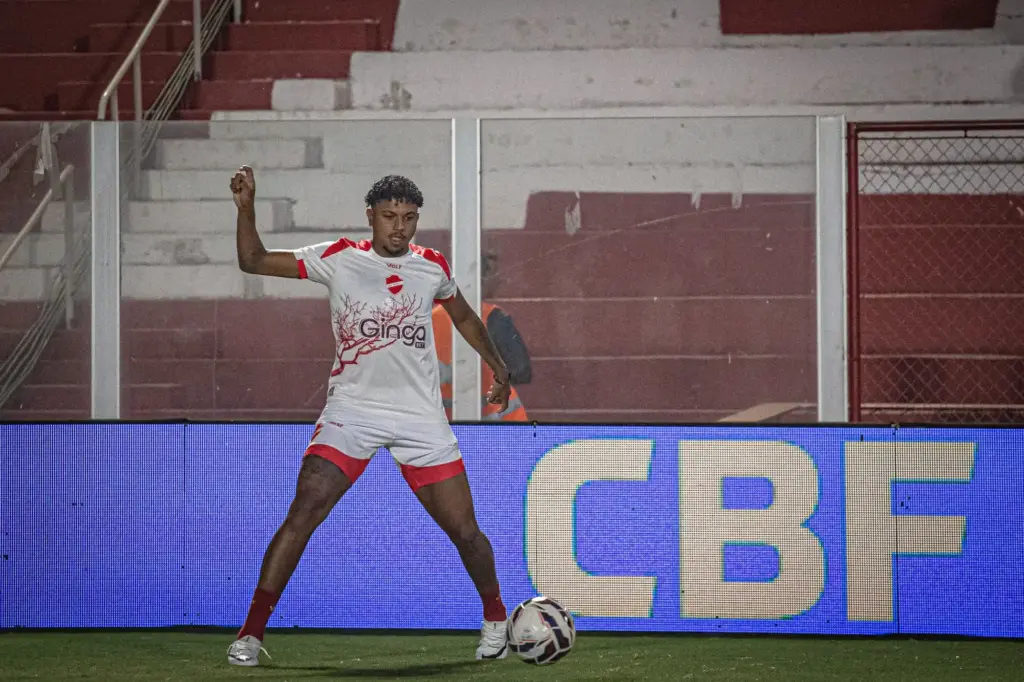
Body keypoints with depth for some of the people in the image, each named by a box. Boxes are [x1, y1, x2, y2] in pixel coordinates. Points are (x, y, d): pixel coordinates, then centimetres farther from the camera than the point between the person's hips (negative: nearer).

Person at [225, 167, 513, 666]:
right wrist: (246, 208, -16)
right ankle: (251, 633, -12)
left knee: (464, 530, 1)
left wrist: (496, 364, 26)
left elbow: (463, 316, 27)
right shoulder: (339, 259, -1)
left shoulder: (432, 266, 6)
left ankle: (495, 620, 28)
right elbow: (254, 261, -2)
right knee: (304, 513, -18)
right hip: (352, 407, -2)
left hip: (420, 415, 2)